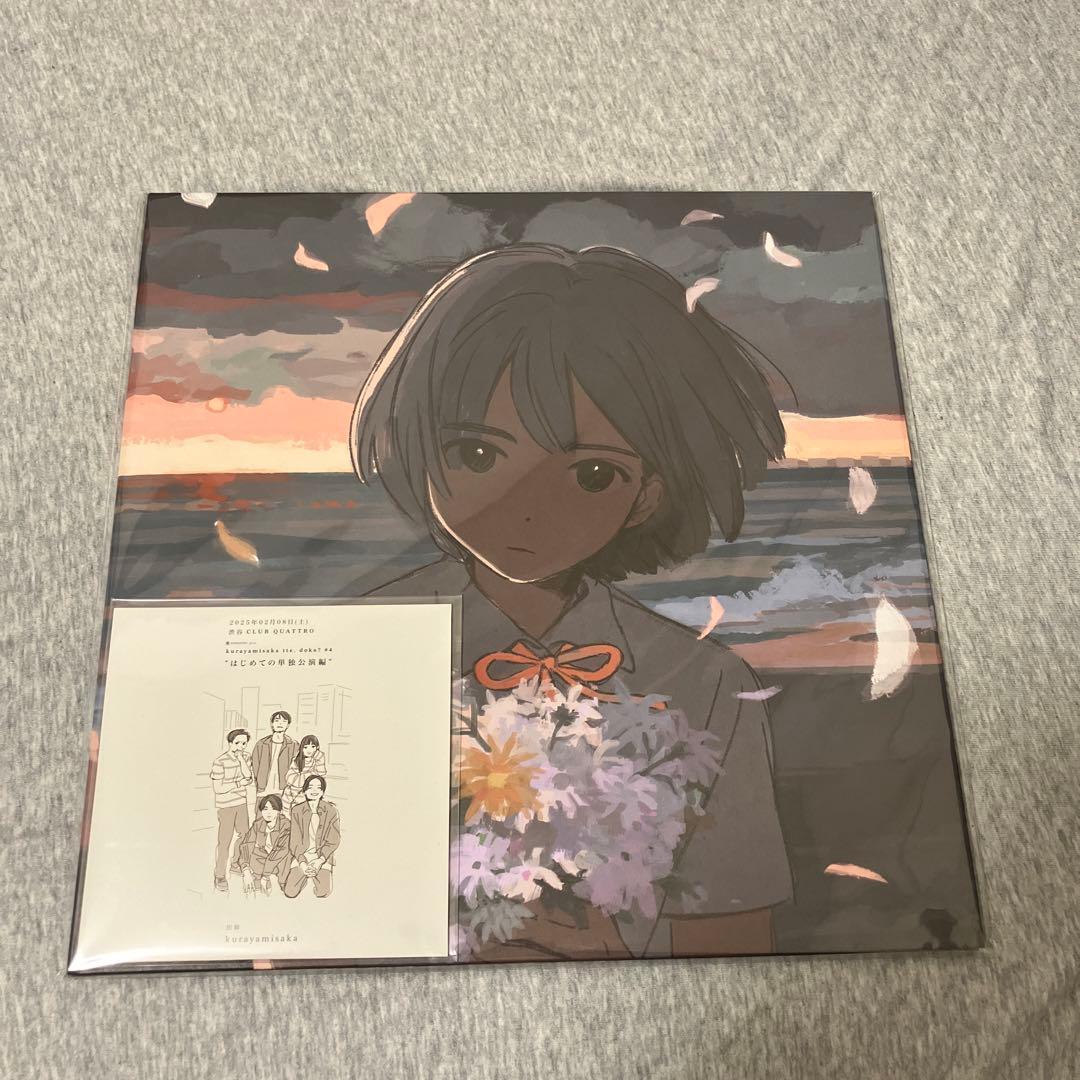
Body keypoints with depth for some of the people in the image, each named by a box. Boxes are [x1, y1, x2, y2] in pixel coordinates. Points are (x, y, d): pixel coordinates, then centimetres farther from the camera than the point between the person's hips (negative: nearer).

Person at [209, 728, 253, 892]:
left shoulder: (245, 757, -1)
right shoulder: (220, 762, -19)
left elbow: (249, 778, -11)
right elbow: (218, 789, -19)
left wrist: (241, 759, -18)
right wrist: (240, 783, -15)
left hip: (241, 803, 6)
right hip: (225, 806, -6)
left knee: (243, 835, 19)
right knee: (225, 841, -4)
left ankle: (236, 864, 40)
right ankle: (219, 876, 9)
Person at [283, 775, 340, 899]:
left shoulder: (331, 811, -3)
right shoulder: (297, 811, 0)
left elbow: (333, 841, -2)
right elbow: (294, 841, -1)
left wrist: (320, 860, -15)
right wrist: (302, 863, -14)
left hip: (323, 857, -1)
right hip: (301, 856, 1)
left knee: (323, 892, -18)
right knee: (290, 893, -14)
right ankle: (304, 877, 19)